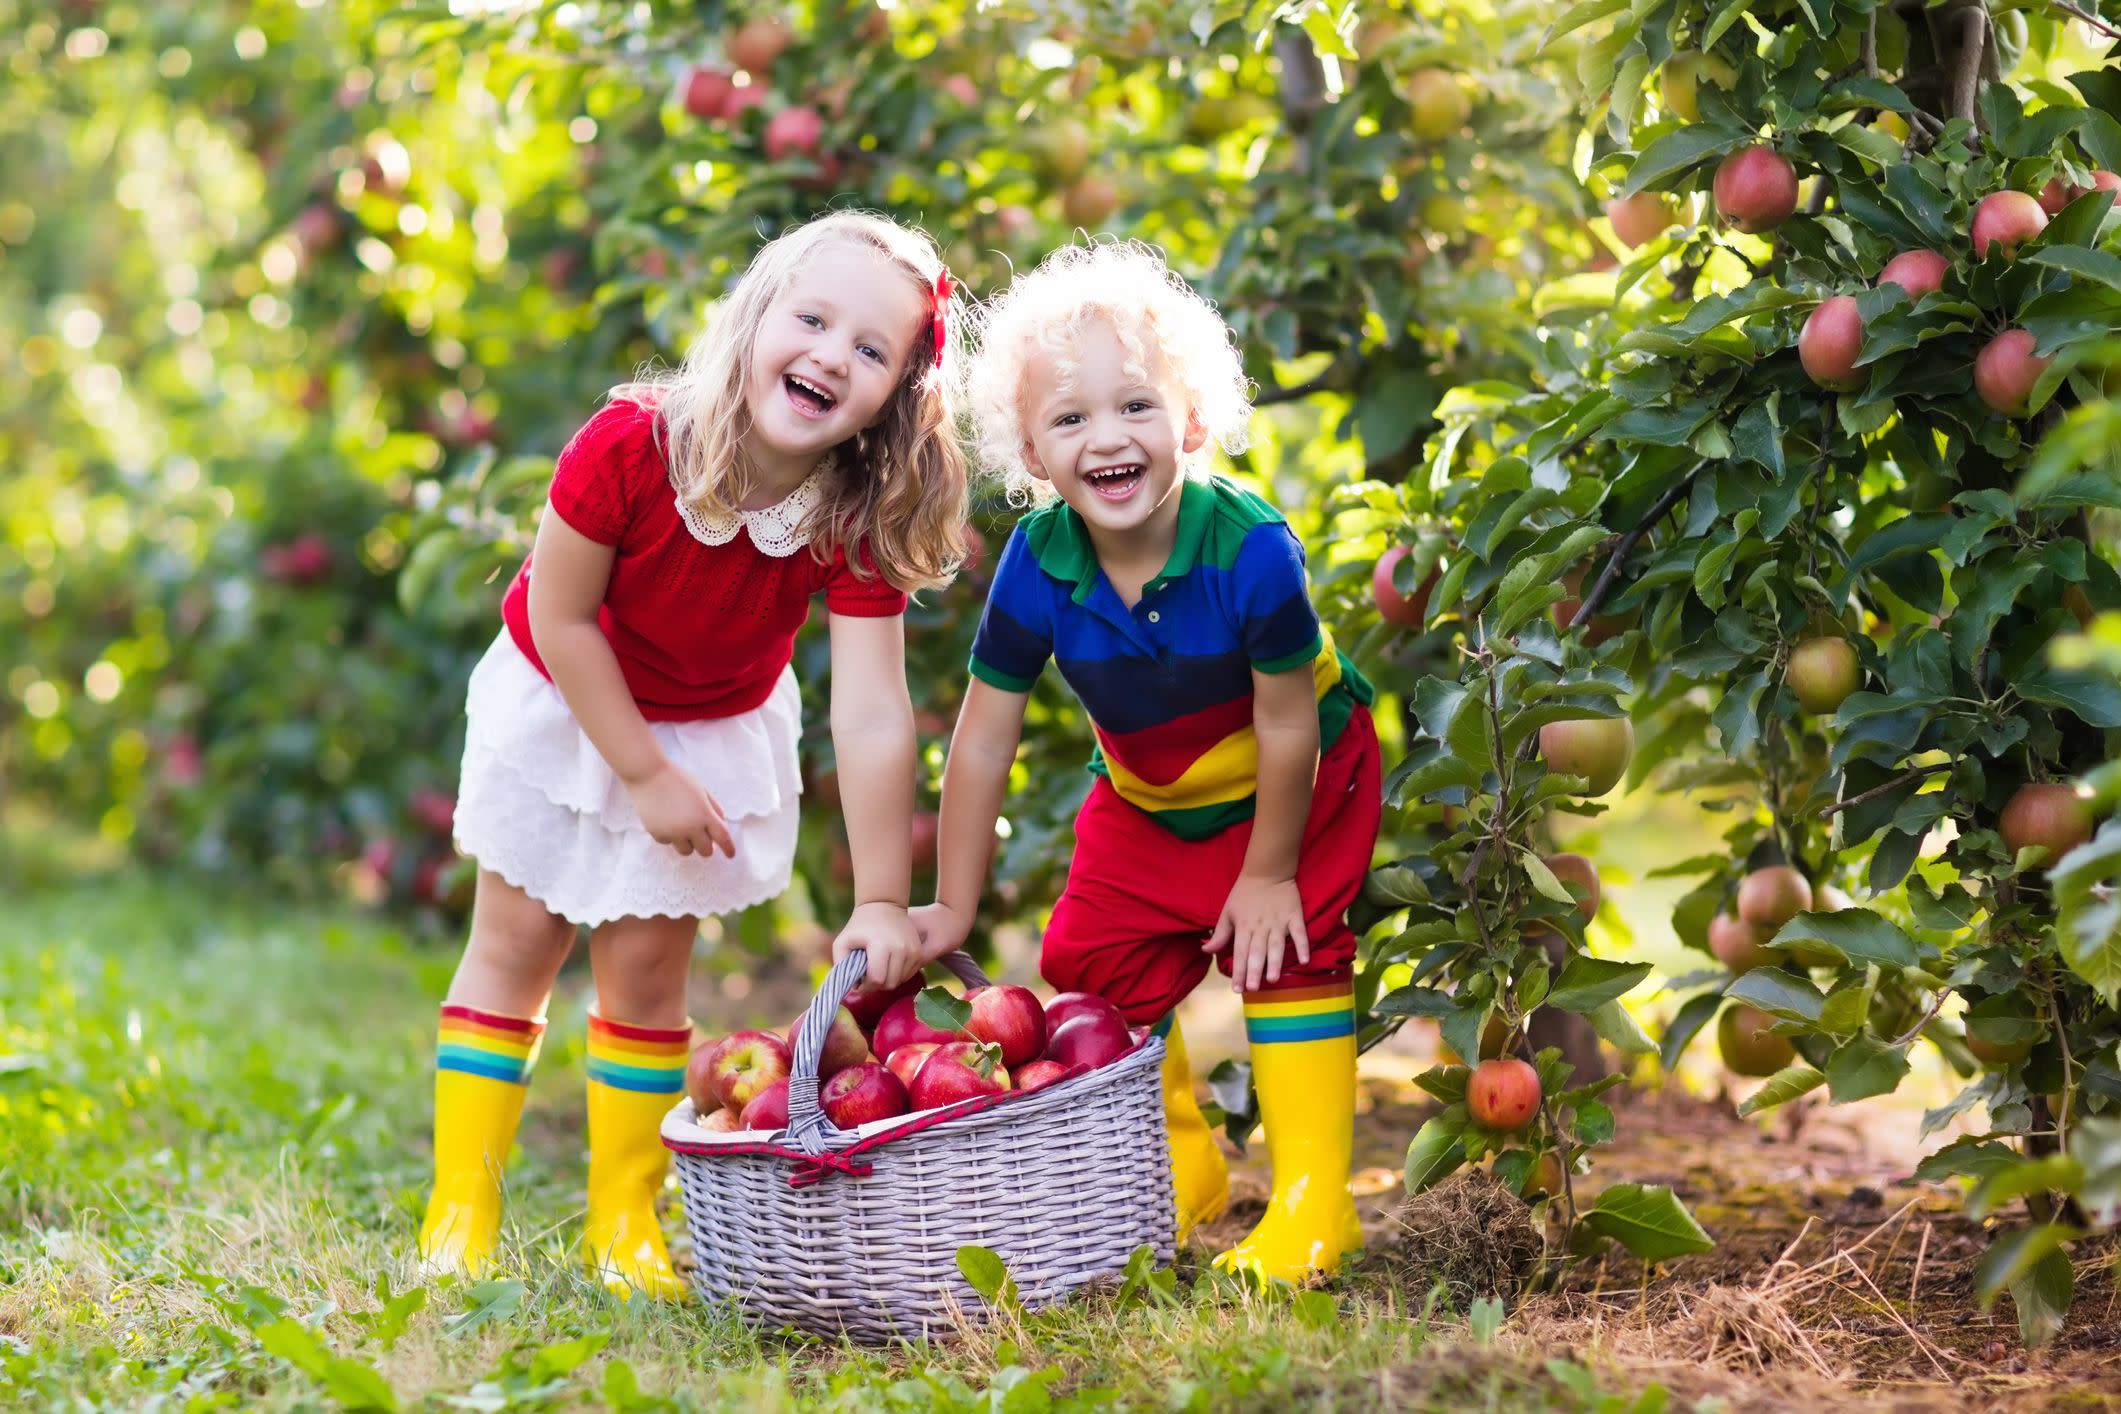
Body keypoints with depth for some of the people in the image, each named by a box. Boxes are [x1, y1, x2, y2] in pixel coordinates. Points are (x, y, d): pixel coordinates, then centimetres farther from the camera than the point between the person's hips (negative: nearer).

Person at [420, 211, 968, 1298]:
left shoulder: (860, 519, -28)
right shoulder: (629, 445, -34)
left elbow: (873, 714, -29)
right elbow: (560, 618, -22)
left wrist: (881, 902, -30)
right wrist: (647, 775, -19)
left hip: (717, 728, 1)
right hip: (564, 706, -1)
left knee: (646, 963, 3)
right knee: (515, 944, 5)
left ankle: (625, 1225, 16)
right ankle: (461, 1212, 13)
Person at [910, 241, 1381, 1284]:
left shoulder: (1251, 550, -35)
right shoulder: (1037, 564, -24)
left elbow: (1285, 728, -24)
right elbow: (984, 737, -15)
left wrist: (1269, 874, -15)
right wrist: (953, 907, -9)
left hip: (1301, 782, -4)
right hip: (1145, 802, 5)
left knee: (1287, 951, -13)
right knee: (1093, 958, 2)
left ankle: (1313, 1198, -6)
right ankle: (1181, 1168, 22)